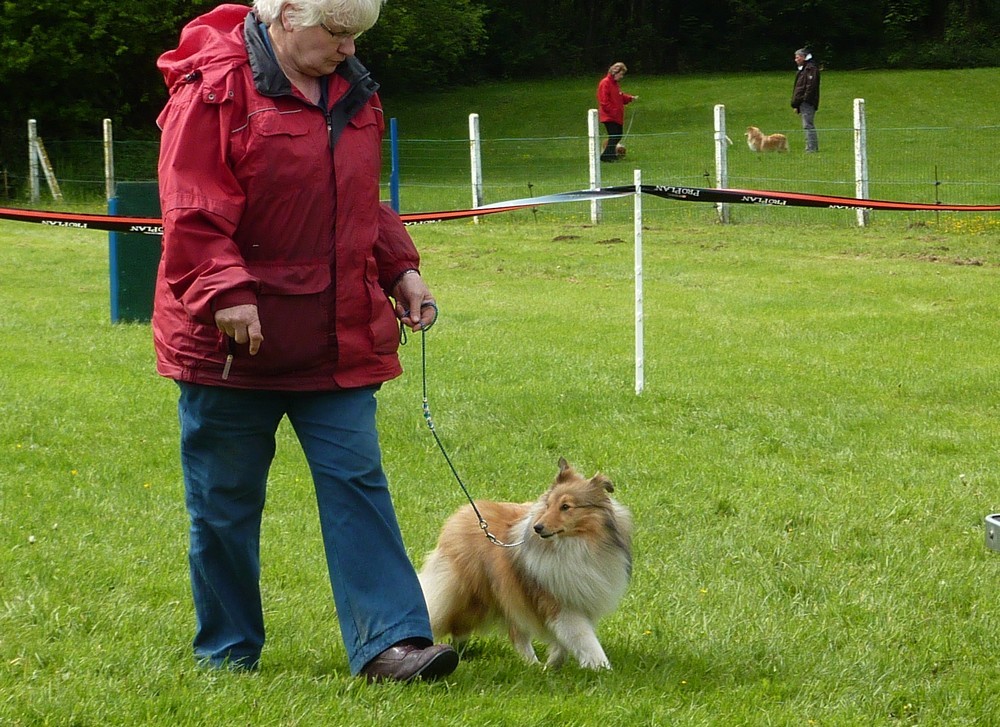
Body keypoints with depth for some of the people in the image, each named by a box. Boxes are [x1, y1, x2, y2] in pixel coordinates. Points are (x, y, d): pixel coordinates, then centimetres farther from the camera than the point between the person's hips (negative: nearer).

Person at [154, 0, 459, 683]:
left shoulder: (352, 94, 12)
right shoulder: (214, 89, -11)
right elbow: (193, 211, -17)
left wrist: (401, 269, 11)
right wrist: (227, 294, -26)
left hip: (337, 339, 6)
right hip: (234, 339, -5)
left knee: (357, 481, -3)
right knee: (226, 500, 6)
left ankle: (389, 643, -7)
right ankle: (227, 653, 17)